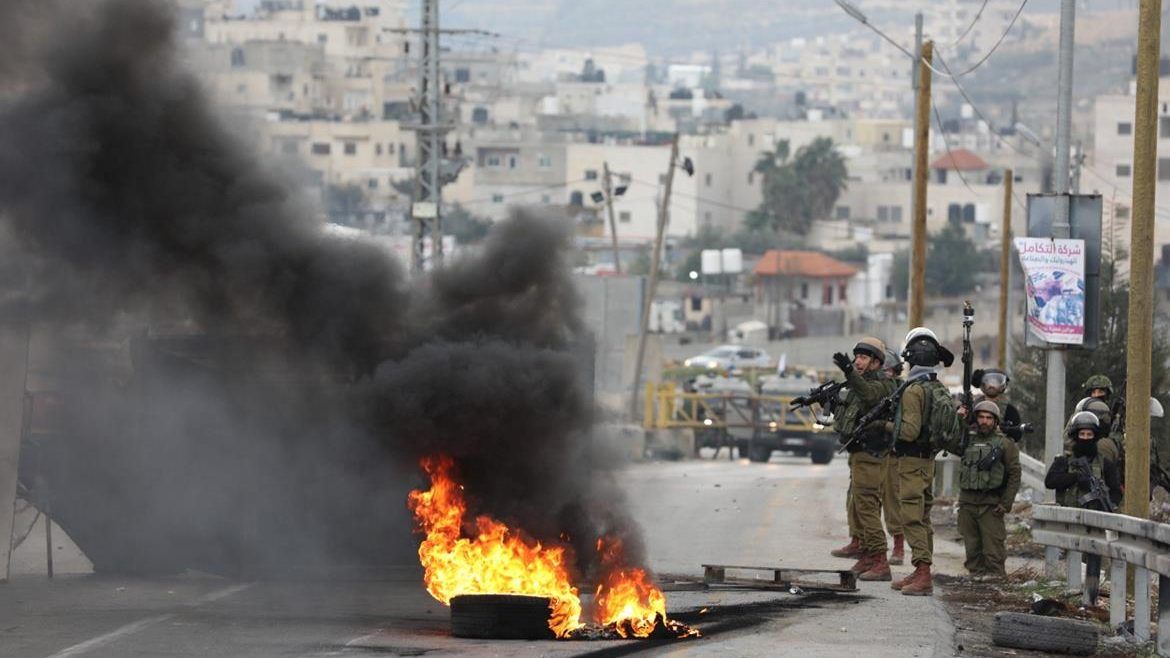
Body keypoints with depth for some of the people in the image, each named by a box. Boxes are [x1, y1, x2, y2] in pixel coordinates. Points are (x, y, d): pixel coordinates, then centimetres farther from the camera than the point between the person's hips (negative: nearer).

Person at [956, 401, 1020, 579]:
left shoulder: (1005, 444, 1)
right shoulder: (968, 439, 15)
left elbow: (1014, 474, -1)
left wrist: (1006, 503, -7)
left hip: (991, 504, -4)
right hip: (967, 502, 4)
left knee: (993, 551, -8)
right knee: (972, 549, 8)